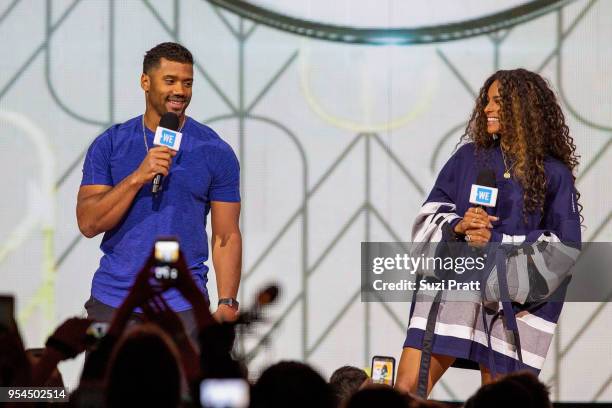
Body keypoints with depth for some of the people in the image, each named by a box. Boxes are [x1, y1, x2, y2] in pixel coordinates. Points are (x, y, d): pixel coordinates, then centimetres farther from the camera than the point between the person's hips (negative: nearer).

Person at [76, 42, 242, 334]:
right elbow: (88, 223, -5)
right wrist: (138, 177, -17)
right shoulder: (109, 145, 4)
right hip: (112, 302, 1)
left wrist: (227, 306, -6)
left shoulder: (215, 152, 2)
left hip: (182, 307, -1)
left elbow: (226, 237, 3)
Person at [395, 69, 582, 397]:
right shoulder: (469, 157, 10)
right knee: (407, 388, -9)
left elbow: (564, 247, -4)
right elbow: (430, 215, 11)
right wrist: (458, 226, -11)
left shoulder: (554, 174, 1)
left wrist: (496, 241, -12)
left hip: (510, 302, -2)